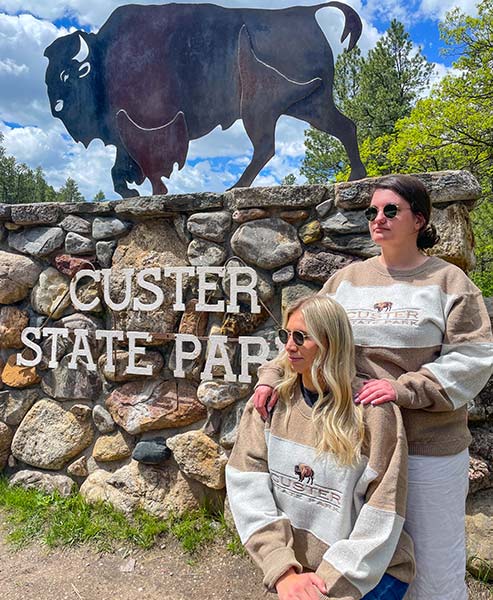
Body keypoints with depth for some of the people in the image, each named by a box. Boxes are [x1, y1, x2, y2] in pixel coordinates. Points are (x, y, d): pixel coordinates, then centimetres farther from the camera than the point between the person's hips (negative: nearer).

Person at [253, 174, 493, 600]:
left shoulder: (448, 281, -3)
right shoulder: (348, 279, 6)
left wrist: (405, 389, -22)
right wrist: (272, 376, -11)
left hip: (430, 449, -3)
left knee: (434, 565, 14)